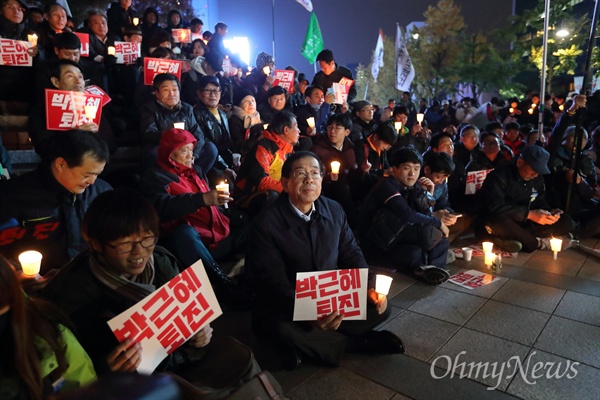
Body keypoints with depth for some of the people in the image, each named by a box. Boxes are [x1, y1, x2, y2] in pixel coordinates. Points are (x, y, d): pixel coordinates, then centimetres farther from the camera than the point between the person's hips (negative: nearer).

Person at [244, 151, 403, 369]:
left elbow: (352, 254, 7)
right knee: (282, 329, -35)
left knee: (379, 306, -12)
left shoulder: (334, 210, 0)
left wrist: (370, 288, -12)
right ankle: (360, 342, -12)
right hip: (288, 306, -4)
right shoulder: (267, 223, -16)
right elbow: (273, 282, -20)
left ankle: (305, 346, -14)